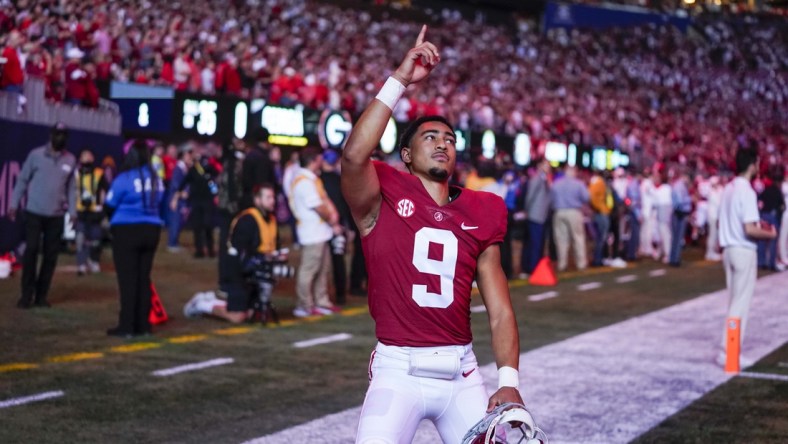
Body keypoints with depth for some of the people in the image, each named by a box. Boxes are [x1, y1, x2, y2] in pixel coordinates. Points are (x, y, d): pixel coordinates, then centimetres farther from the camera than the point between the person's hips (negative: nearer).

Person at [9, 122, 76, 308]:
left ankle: (41, 295, 13)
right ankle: (27, 294, 1)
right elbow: (22, 180, 1)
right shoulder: (36, 155, -2)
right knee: (31, 251, -7)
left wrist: (72, 211, 2)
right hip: (34, 212, -3)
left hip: (56, 215, 3)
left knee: (51, 255, 4)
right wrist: (14, 204, -2)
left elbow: (71, 187, 8)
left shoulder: (70, 160, 6)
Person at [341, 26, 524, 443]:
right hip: (399, 369, -4)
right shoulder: (384, 201, 0)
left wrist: (509, 381, -6)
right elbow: (354, 156, -23)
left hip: (461, 373, 4)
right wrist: (400, 80, -20)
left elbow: (499, 311, 8)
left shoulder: (479, 215, 10)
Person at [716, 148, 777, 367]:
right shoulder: (747, 191, -18)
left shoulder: (729, 188, 9)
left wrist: (757, 224, 19)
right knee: (741, 303, -3)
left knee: (735, 301, 15)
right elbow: (749, 230, -23)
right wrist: (770, 234, -6)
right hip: (744, 251, -8)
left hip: (729, 249, 8)